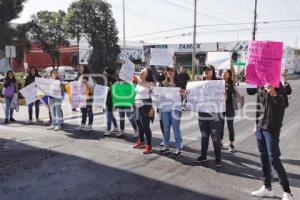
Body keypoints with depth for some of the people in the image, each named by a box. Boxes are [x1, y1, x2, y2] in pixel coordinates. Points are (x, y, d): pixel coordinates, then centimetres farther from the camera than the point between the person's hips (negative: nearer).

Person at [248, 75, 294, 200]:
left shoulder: (278, 85, -13)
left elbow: (285, 104, -26)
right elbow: (249, 91, 24)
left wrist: (275, 94, -41)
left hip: (272, 128, -7)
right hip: (260, 126, 7)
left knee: (274, 159, -6)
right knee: (263, 157, 13)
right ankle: (267, 188, 25)